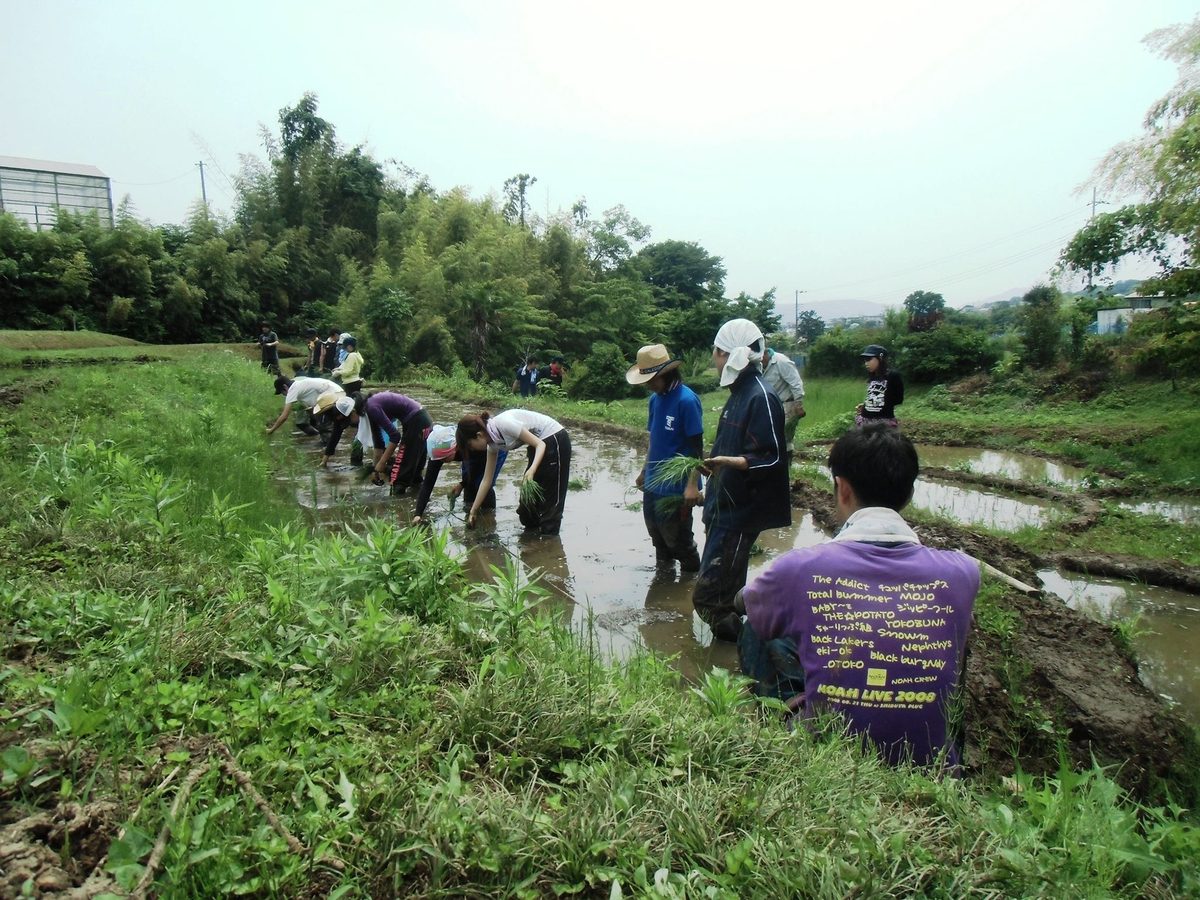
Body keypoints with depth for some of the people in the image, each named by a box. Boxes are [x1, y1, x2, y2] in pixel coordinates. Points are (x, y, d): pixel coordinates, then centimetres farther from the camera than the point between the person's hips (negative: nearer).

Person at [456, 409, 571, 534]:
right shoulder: (492, 442, 0)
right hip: (543, 442, 9)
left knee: (551, 497, -3)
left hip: (556, 440, -9)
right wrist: (473, 511, 9)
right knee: (528, 496, 11)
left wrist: (532, 470, -38)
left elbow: (540, 444, -23)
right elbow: (487, 479, 7)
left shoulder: (503, 424, -25)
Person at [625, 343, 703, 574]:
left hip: (676, 486, -8)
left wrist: (693, 484, -21)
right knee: (657, 534, 20)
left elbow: (697, 446, -17)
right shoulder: (655, 399, 6)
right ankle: (663, 572, 38)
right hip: (653, 483, 8)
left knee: (678, 538, 3)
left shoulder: (686, 400, -17)